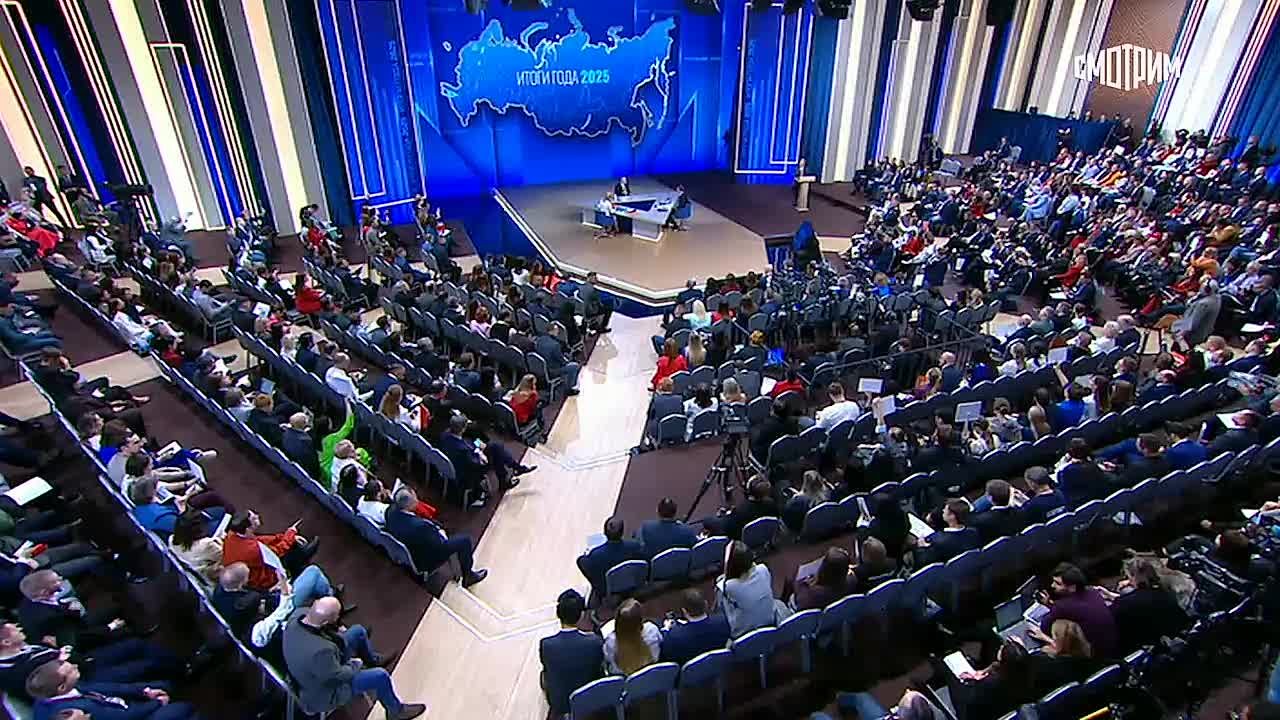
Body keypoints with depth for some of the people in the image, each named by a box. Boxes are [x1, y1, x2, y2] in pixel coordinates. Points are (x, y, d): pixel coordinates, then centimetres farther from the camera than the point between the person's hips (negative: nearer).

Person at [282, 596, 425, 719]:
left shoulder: (299, 613, -25)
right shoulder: (320, 651, -45)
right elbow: (338, 675, -25)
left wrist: (337, 632, -5)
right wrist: (355, 664, -6)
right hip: (323, 693, -8)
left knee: (358, 631, 14)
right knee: (380, 676, -6)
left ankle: (372, 660, 45)